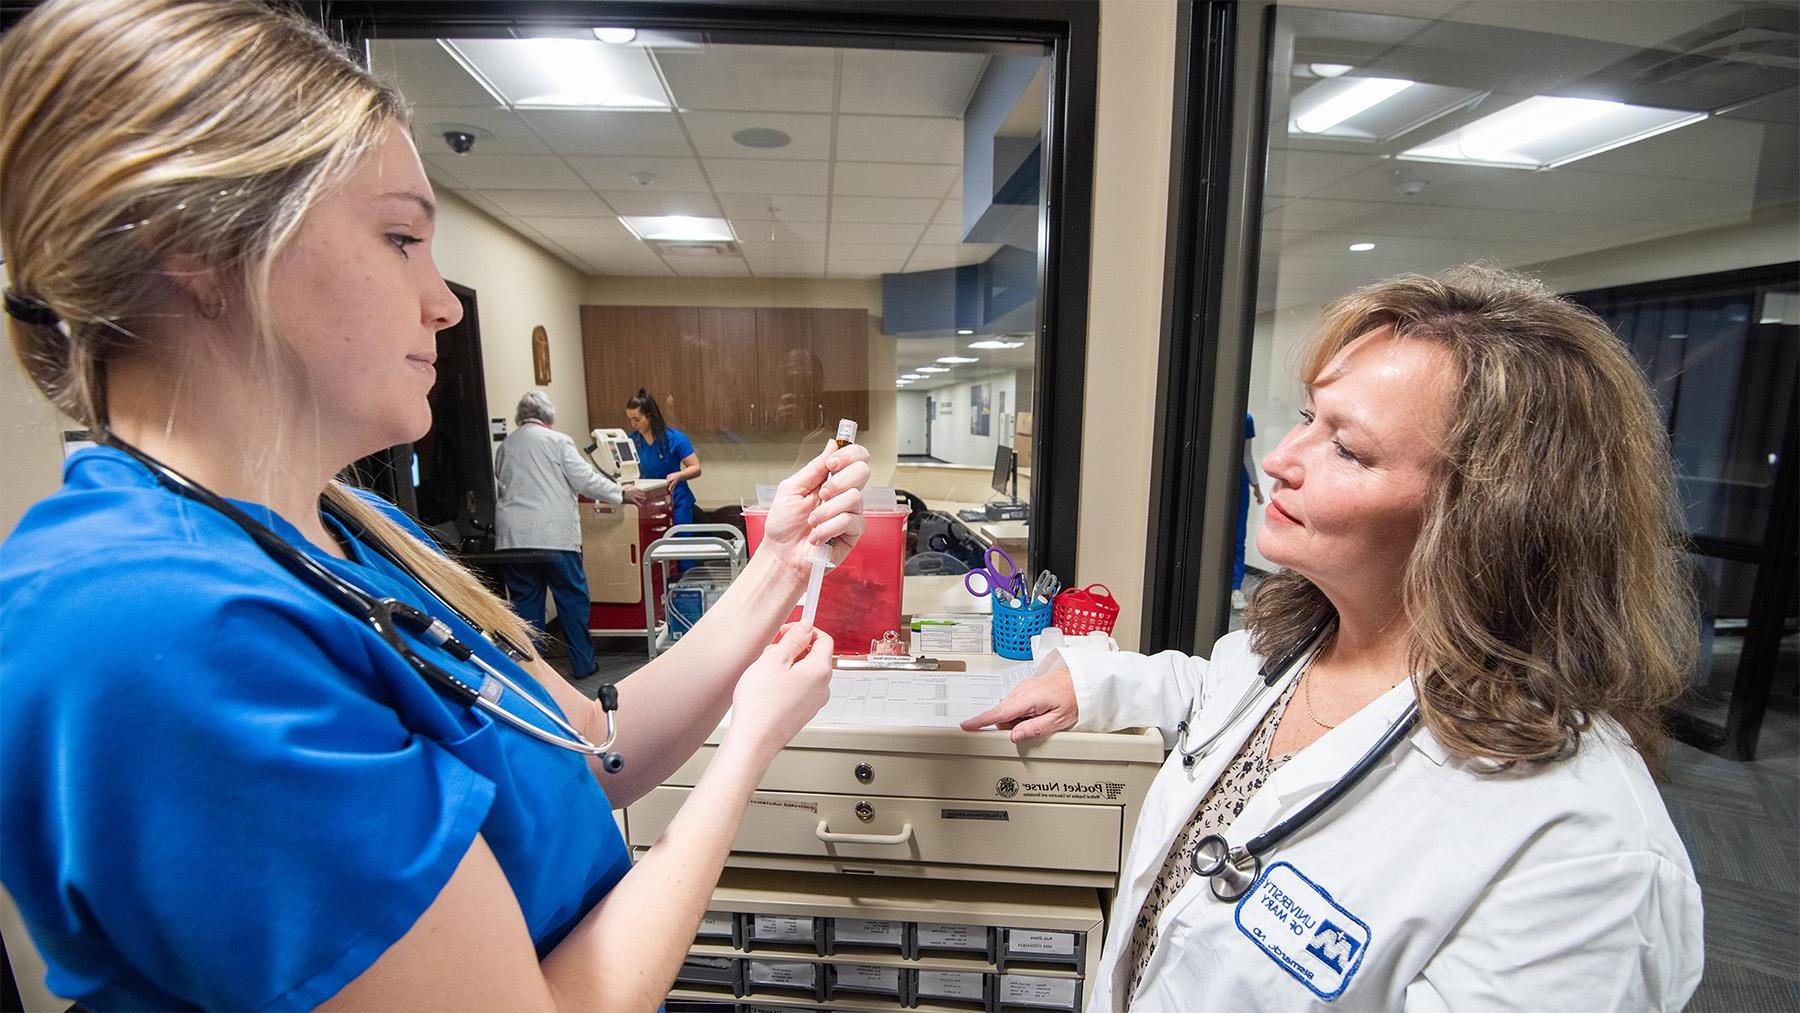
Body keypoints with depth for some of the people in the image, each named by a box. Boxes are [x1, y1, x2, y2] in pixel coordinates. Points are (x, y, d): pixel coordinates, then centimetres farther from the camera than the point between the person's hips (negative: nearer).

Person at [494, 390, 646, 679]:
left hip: (512, 538, 4)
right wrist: (622, 493, 7)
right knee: (572, 598, 6)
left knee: (525, 602, 10)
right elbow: (585, 479, -5)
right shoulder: (557, 441, -1)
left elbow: (502, 485, 20)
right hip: (554, 536, -4)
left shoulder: (504, 446, 12)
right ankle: (582, 663, 12)